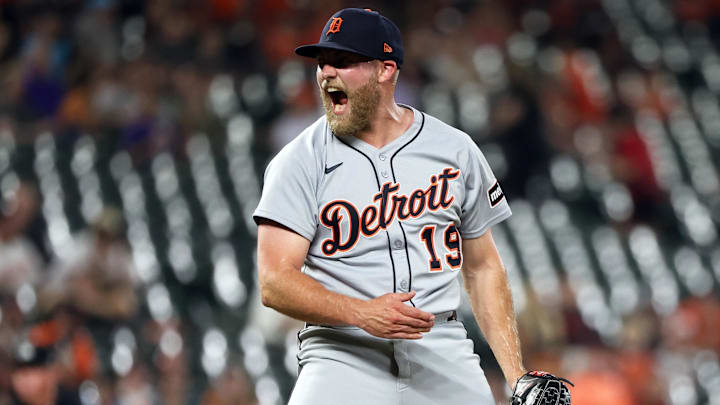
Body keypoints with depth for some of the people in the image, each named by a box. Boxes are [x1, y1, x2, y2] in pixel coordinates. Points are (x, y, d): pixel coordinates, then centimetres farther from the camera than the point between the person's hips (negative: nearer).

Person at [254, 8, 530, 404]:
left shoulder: (455, 151, 9)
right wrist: (363, 314, -22)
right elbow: (274, 282, -7)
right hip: (342, 353, -2)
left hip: (441, 357, 2)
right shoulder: (301, 160, 1)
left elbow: (483, 269, 16)